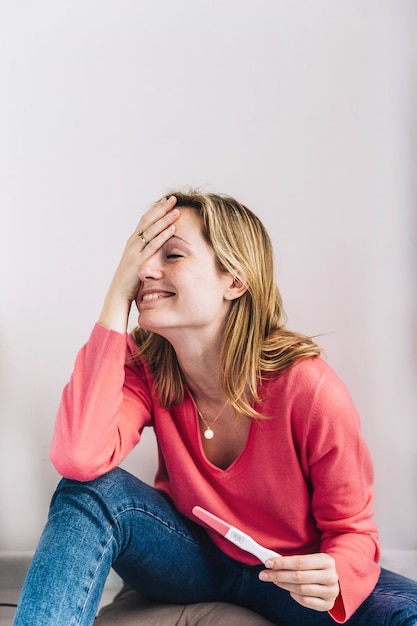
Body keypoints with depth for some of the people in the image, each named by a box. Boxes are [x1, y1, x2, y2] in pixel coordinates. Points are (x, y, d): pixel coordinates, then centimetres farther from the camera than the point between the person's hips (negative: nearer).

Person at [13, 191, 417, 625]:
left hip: (282, 574, -1)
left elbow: (352, 529, -11)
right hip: (191, 559, 1)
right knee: (90, 490, -27)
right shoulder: (146, 365, -16)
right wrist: (117, 297, -33)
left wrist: (335, 580, -36)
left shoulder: (311, 391, -25)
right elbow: (79, 460, -35)